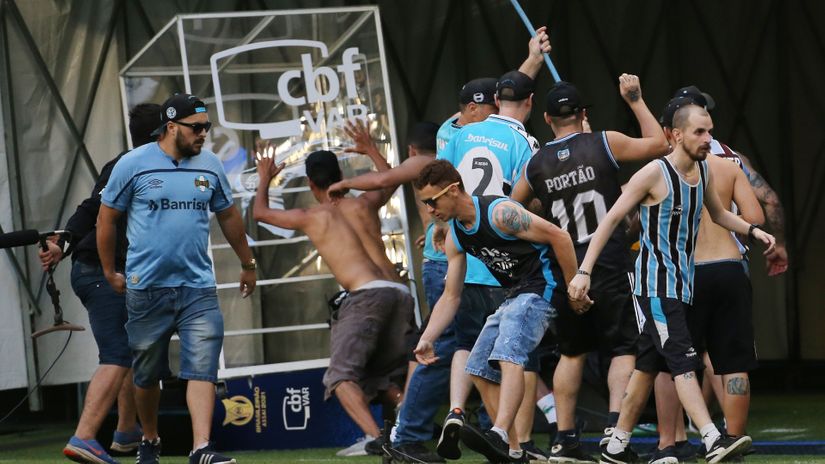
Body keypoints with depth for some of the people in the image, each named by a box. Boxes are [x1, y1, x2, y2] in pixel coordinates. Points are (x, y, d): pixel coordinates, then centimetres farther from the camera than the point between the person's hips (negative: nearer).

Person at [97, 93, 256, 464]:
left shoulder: (210, 166, 5)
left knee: (202, 368, -12)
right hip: (146, 288, -2)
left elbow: (228, 216, 19)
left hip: (198, 285, 2)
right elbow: (107, 218, 4)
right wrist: (110, 272, 7)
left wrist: (247, 265, 25)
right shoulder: (133, 165, -5)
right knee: (147, 374, 9)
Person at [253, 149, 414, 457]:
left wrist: (264, 180, 47)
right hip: (400, 293, 6)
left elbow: (260, 212, 29)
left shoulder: (310, 217, 11)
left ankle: (374, 437, -31)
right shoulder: (364, 204, 20)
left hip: (368, 294, -6)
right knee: (381, 376, 20)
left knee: (341, 375, -9)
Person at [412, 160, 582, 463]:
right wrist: (427, 339, 0)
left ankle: (500, 435, -48)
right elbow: (451, 296, 12)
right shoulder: (455, 238, 7)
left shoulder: (499, 212, -19)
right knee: (480, 370, 7)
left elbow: (559, 237, -17)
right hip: (513, 298, 10)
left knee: (508, 354, -31)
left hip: (539, 289, -10)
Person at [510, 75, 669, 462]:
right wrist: (635, 100, 12)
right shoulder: (605, 143, -5)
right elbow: (658, 144, 5)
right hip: (610, 269, -3)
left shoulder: (536, 164, 4)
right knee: (623, 348, 2)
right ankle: (615, 425, -16)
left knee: (572, 353, 16)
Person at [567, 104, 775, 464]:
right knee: (683, 362, -17)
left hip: (681, 283, 9)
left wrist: (752, 230, 9)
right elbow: (611, 219, -12)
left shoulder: (703, 171, 9)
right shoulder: (655, 173, -14)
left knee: (648, 366, 12)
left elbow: (718, 214, 27)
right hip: (656, 283, -9)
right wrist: (584, 270, -17)